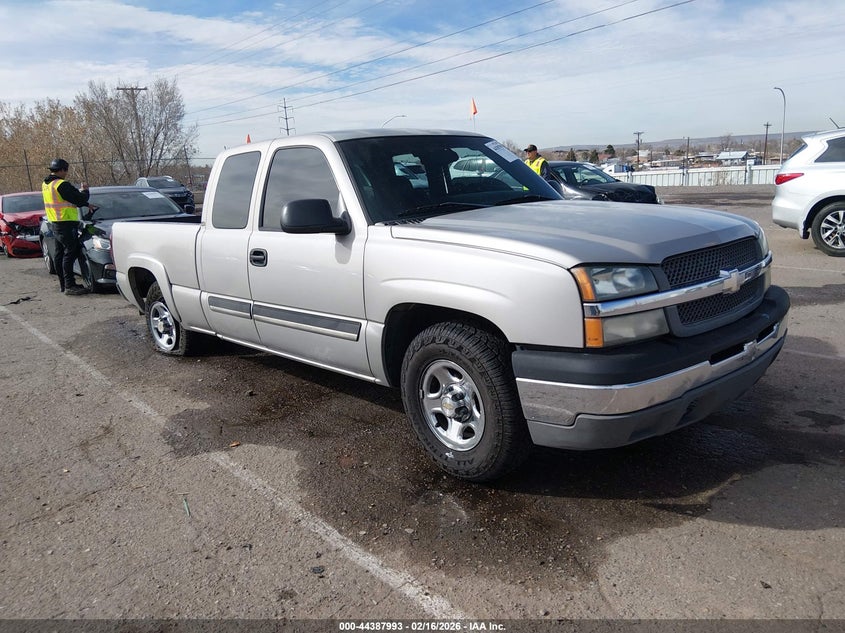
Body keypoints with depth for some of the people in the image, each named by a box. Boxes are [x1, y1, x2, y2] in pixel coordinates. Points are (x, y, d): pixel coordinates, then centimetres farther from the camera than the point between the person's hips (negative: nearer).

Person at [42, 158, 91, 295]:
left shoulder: (46, 184, 13)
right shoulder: (61, 185, -18)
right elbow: (80, 199, -17)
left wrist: (86, 204, 17)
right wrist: (85, 190, 4)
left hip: (54, 223, 10)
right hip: (66, 224, -10)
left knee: (60, 253, 13)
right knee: (70, 253, -9)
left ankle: (63, 284, 20)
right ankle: (69, 286, -11)